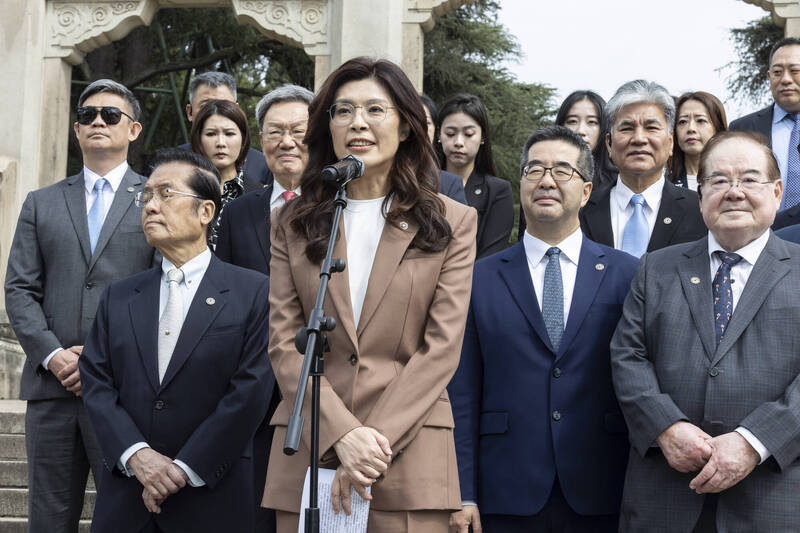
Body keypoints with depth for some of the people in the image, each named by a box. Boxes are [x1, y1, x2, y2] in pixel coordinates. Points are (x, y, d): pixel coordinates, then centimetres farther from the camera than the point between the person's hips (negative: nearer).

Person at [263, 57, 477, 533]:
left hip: (409, 452, -1)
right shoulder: (293, 224, 10)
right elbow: (284, 343, 2)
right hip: (308, 454, 1)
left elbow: (442, 347, -2)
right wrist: (342, 434, -12)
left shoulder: (452, 223, 6)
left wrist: (378, 439, -12)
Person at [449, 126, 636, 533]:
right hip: (507, 498, 0)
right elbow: (461, 397, 3)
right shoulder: (479, 280, 5)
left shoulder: (627, 275, 5)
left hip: (601, 499, 0)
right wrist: (462, 495, -3)